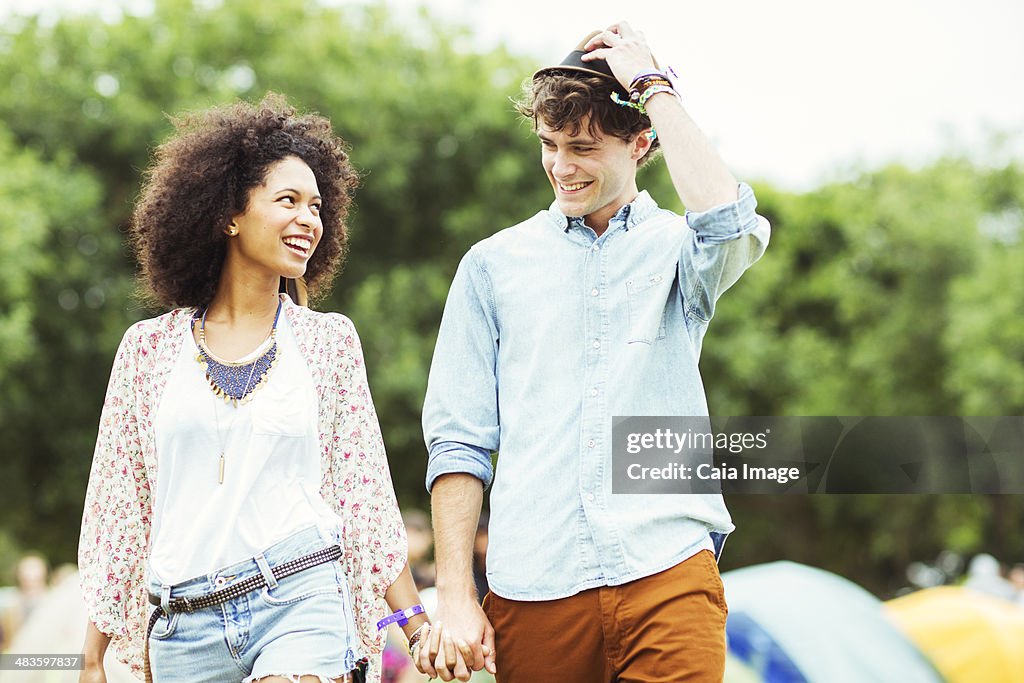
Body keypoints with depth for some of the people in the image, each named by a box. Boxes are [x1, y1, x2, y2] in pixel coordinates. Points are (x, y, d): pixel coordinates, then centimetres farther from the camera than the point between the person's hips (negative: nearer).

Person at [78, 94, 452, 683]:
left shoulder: (330, 341, 8)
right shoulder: (151, 347, 7)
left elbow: (365, 493, 9)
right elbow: (118, 504, 10)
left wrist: (418, 625, 3)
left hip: (301, 599, -1)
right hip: (185, 626, 1)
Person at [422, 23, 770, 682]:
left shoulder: (676, 249, 8)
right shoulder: (495, 264, 12)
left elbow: (730, 223, -18)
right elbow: (457, 441, 10)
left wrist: (653, 85, -7)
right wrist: (456, 597, 1)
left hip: (668, 577, -1)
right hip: (531, 589, 2)